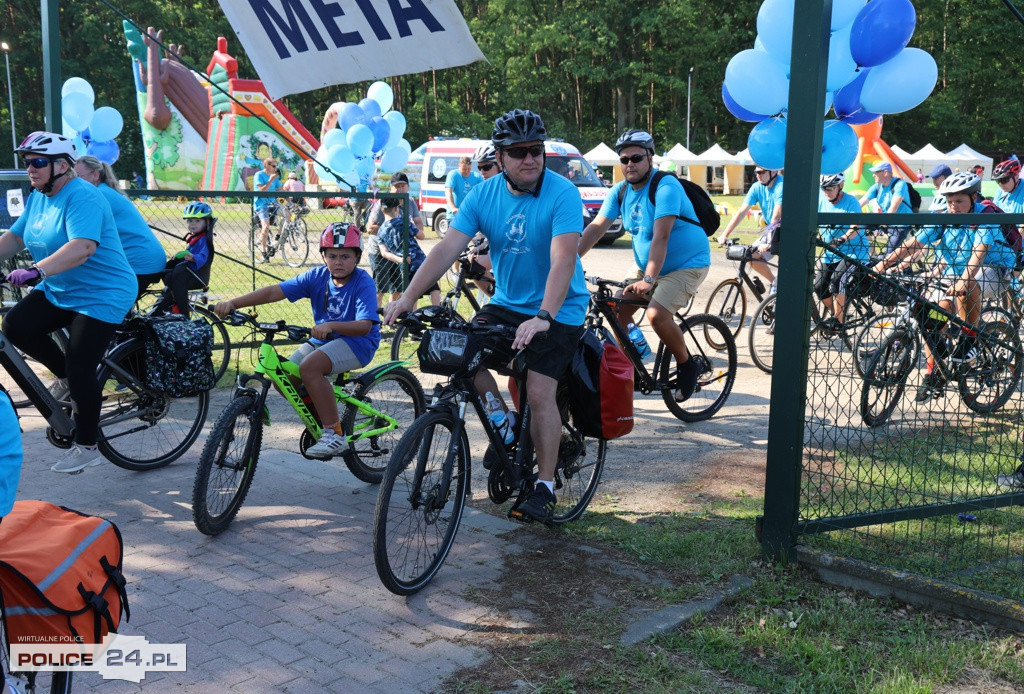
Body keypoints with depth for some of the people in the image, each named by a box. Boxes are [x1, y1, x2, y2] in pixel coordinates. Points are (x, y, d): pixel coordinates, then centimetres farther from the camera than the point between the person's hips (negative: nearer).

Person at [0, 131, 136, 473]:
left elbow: (83, 247, -34)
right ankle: (64, 375, 10)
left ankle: (86, 447, 9)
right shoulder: (38, 197, 8)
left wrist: (35, 271, -44)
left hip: (101, 296, -8)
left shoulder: (82, 197, -20)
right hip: (57, 291, 8)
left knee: (80, 372, -10)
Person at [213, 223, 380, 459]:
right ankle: (320, 418, 14)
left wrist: (330, 325, -43)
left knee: (309, 367, -31)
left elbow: (365, 325, -26)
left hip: (357, 342, -7)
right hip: (322, 341, 7)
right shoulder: (317, 276, -2)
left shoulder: (363, 283, -15)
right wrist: (232, 303, -20)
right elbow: (275, 291, -10)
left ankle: (334, 433, -23)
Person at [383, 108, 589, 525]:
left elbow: (563, 261, -31)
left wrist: (543, 317, -45)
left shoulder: (562, 194, -19)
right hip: (506, 303, 5)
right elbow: (447, 248, -13)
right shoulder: (484, 195, -5)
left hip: (558, 310, -5)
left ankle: (545, 487, 2)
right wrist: (409, 296, -25)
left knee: (539, 392, -15)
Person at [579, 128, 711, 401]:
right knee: (617, 309, -6)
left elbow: (660, 237, -31)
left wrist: (649, 279, -39)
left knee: (656, 314, -25)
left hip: (687, 264, -7)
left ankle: (687, 366, -3)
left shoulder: (666, 187, -22)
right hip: (646, 265, 7)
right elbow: (596, 227, -8)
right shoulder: (620, 191, -1)